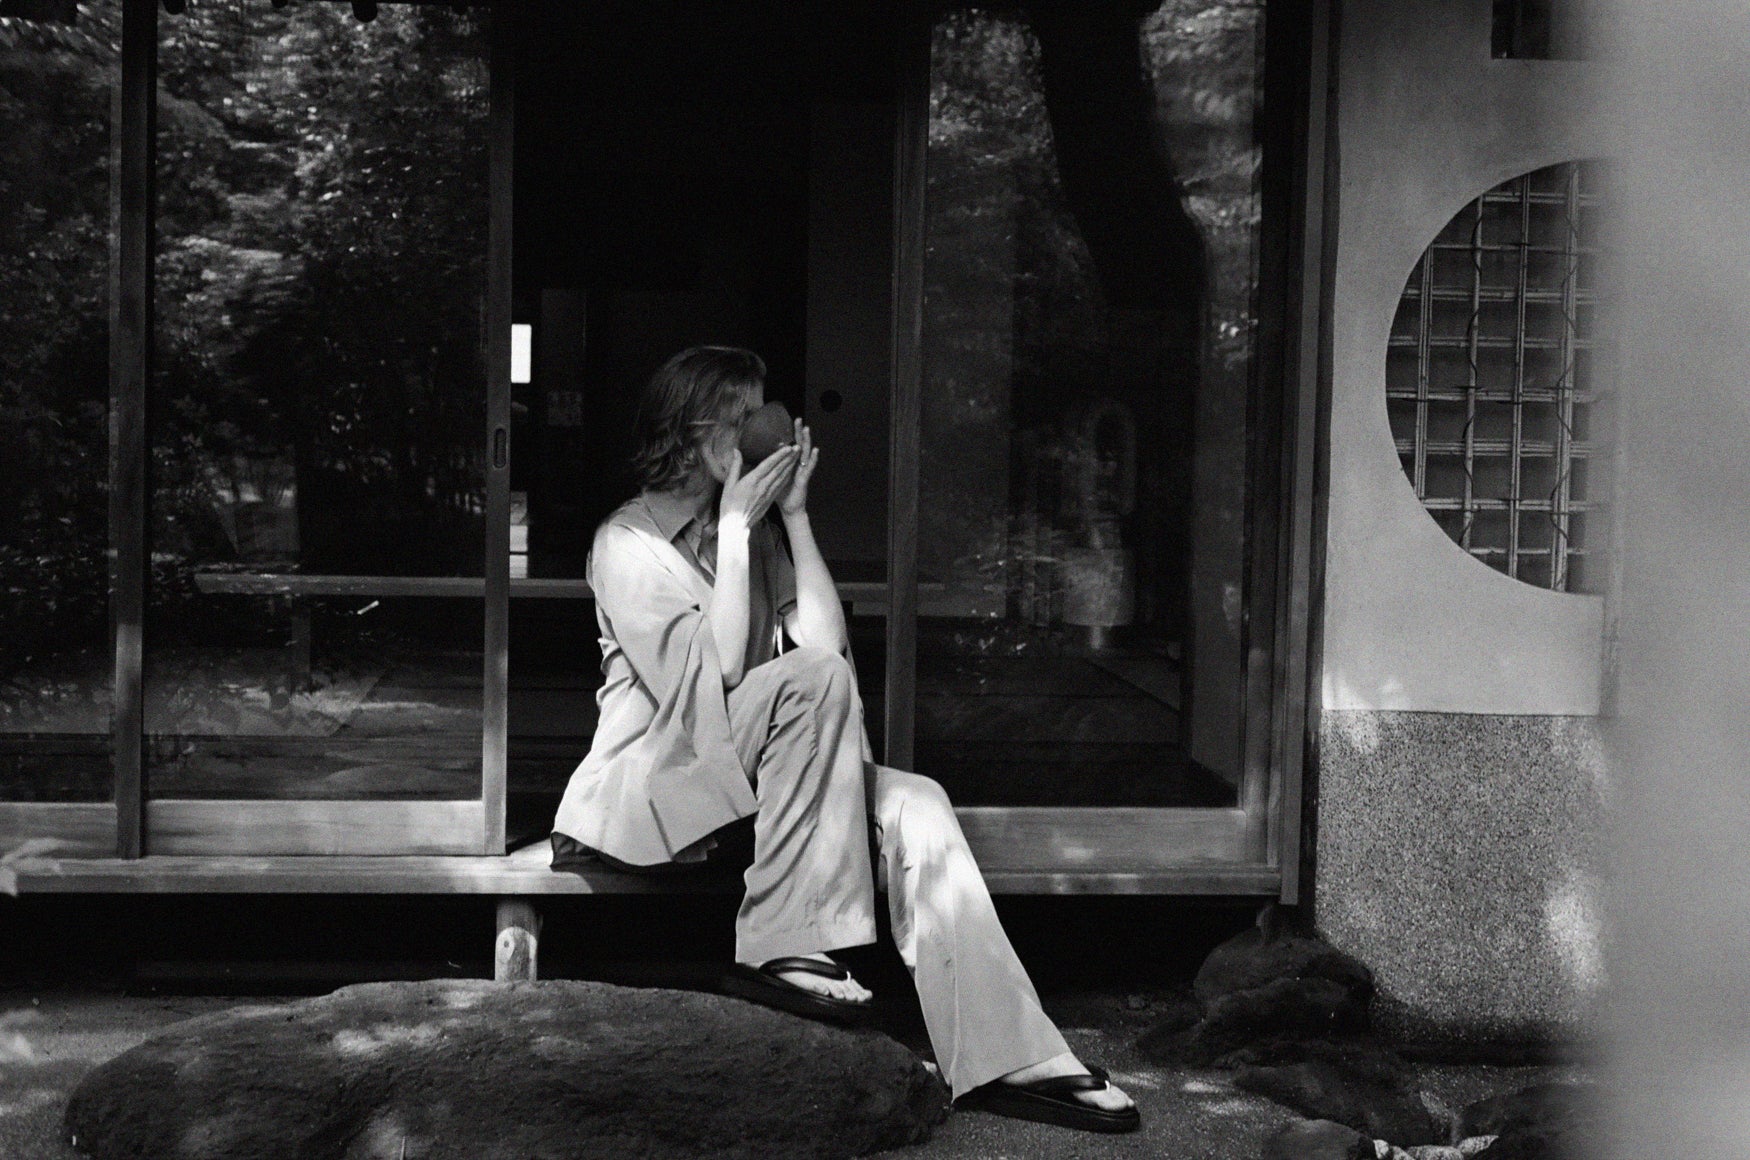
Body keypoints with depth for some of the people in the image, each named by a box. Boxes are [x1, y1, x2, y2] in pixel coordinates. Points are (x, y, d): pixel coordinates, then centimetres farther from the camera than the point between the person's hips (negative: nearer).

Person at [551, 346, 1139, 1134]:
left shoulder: (757, 535, 16)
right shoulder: (627, 542, -5)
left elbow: (826, 641, 1)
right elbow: (711, 676, -19)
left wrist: (794, 514, -1)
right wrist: (735, 528, -15)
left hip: (746, 775, 6)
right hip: (651, 785, -6)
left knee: (914, 804, -20)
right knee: (812, 681, -30)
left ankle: (1000, 1058, -28)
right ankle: (785, 946, -29)